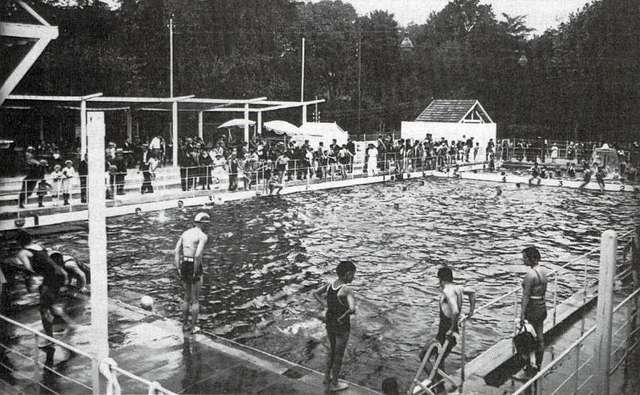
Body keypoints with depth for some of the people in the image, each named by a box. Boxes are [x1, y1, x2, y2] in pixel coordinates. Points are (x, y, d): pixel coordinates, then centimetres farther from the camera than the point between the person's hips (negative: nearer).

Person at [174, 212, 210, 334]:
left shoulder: (185, 233, 11)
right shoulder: (203, 236, -12)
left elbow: (176, 252, 6)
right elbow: (198, 255, -25)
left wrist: (178, 269, 6)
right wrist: (196, 273, -16)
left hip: (184, 266, 6)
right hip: (195, 267, -6)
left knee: (187, 297, 22)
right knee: (195, 299, 8)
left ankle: (185, 324, 29)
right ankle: (194, 327, 14)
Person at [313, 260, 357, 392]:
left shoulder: (331, 283, -6)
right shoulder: (348, 290, -30)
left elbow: (315, 293, 5)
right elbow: (352, 309, -44)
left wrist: (325, 307, 0)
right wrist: (344, 315, -23)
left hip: (329, 322, 7)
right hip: (342, 326, -7)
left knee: (332, 349, 29)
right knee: (339, 354, 14)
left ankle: (327, 377, 45)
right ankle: (334, 384, 32)